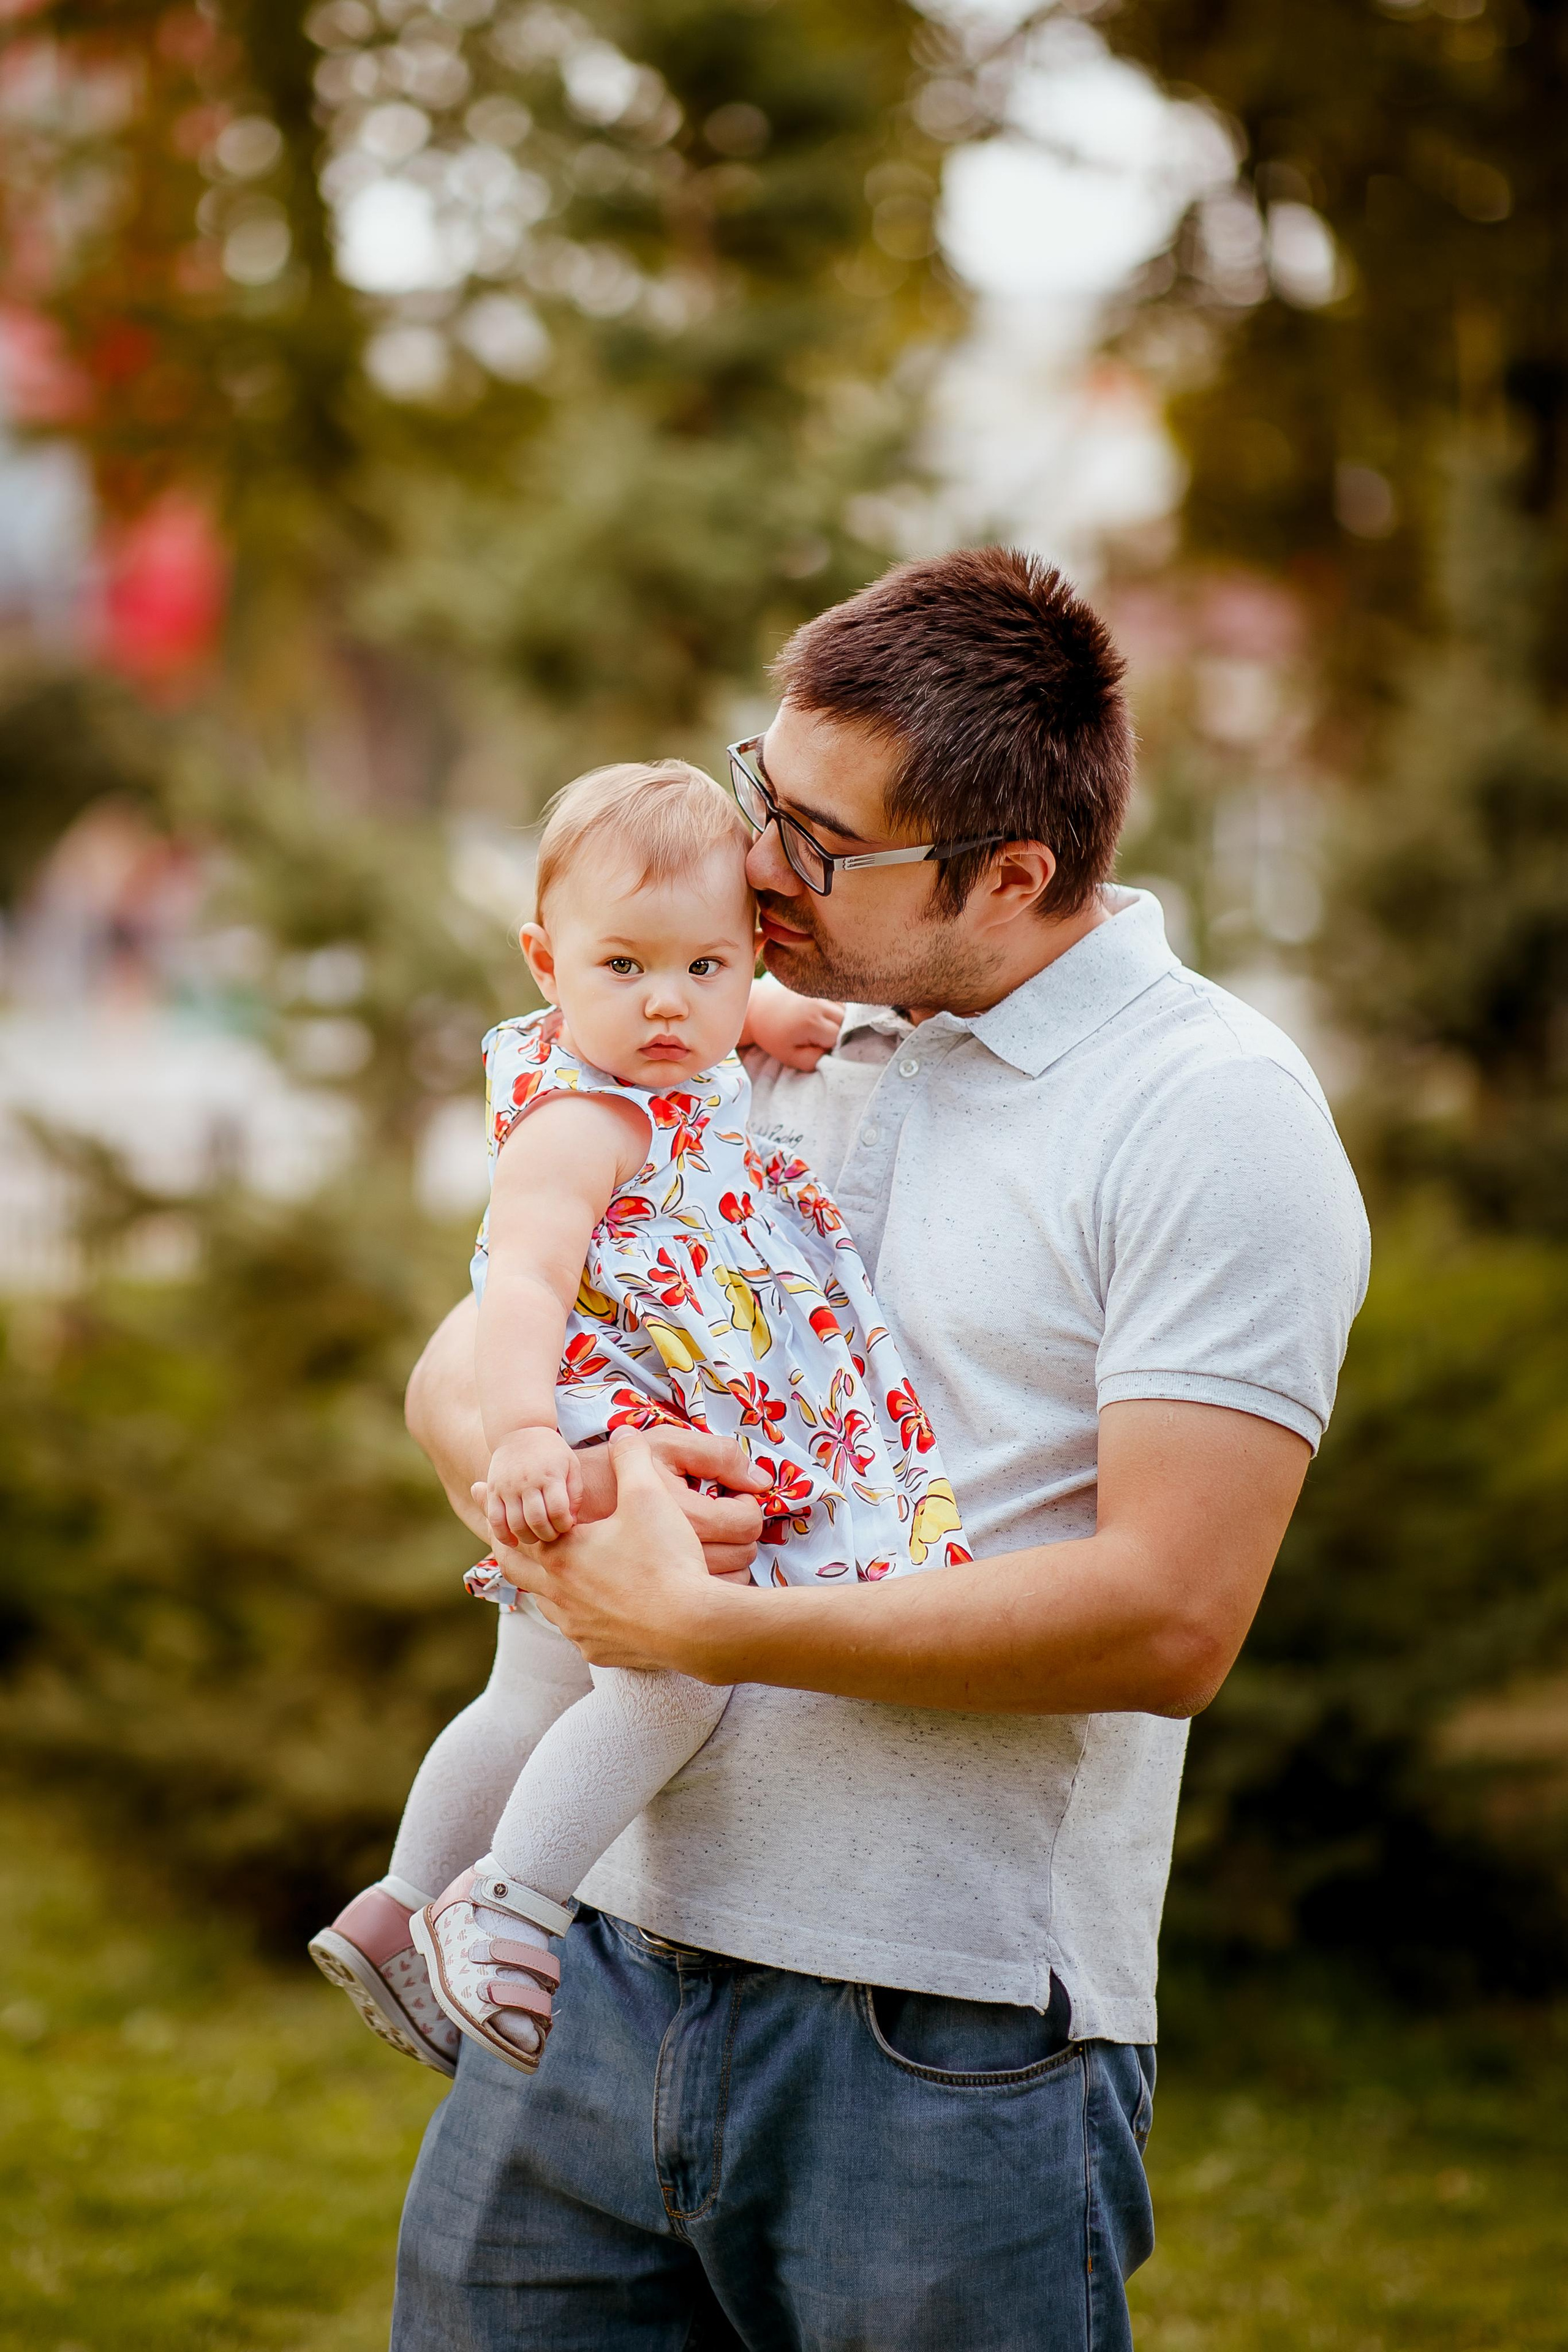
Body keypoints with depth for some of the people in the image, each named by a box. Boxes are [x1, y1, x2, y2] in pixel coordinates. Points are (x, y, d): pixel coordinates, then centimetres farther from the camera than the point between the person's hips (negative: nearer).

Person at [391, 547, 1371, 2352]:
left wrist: (704, 1627, -17)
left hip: (951, 2041, -5)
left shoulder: (1213, 1118, -7)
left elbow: (1167, 1619, -16)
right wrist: (549, 1485, -10)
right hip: (605, 1952, 5)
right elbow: (462, 1361, 14)